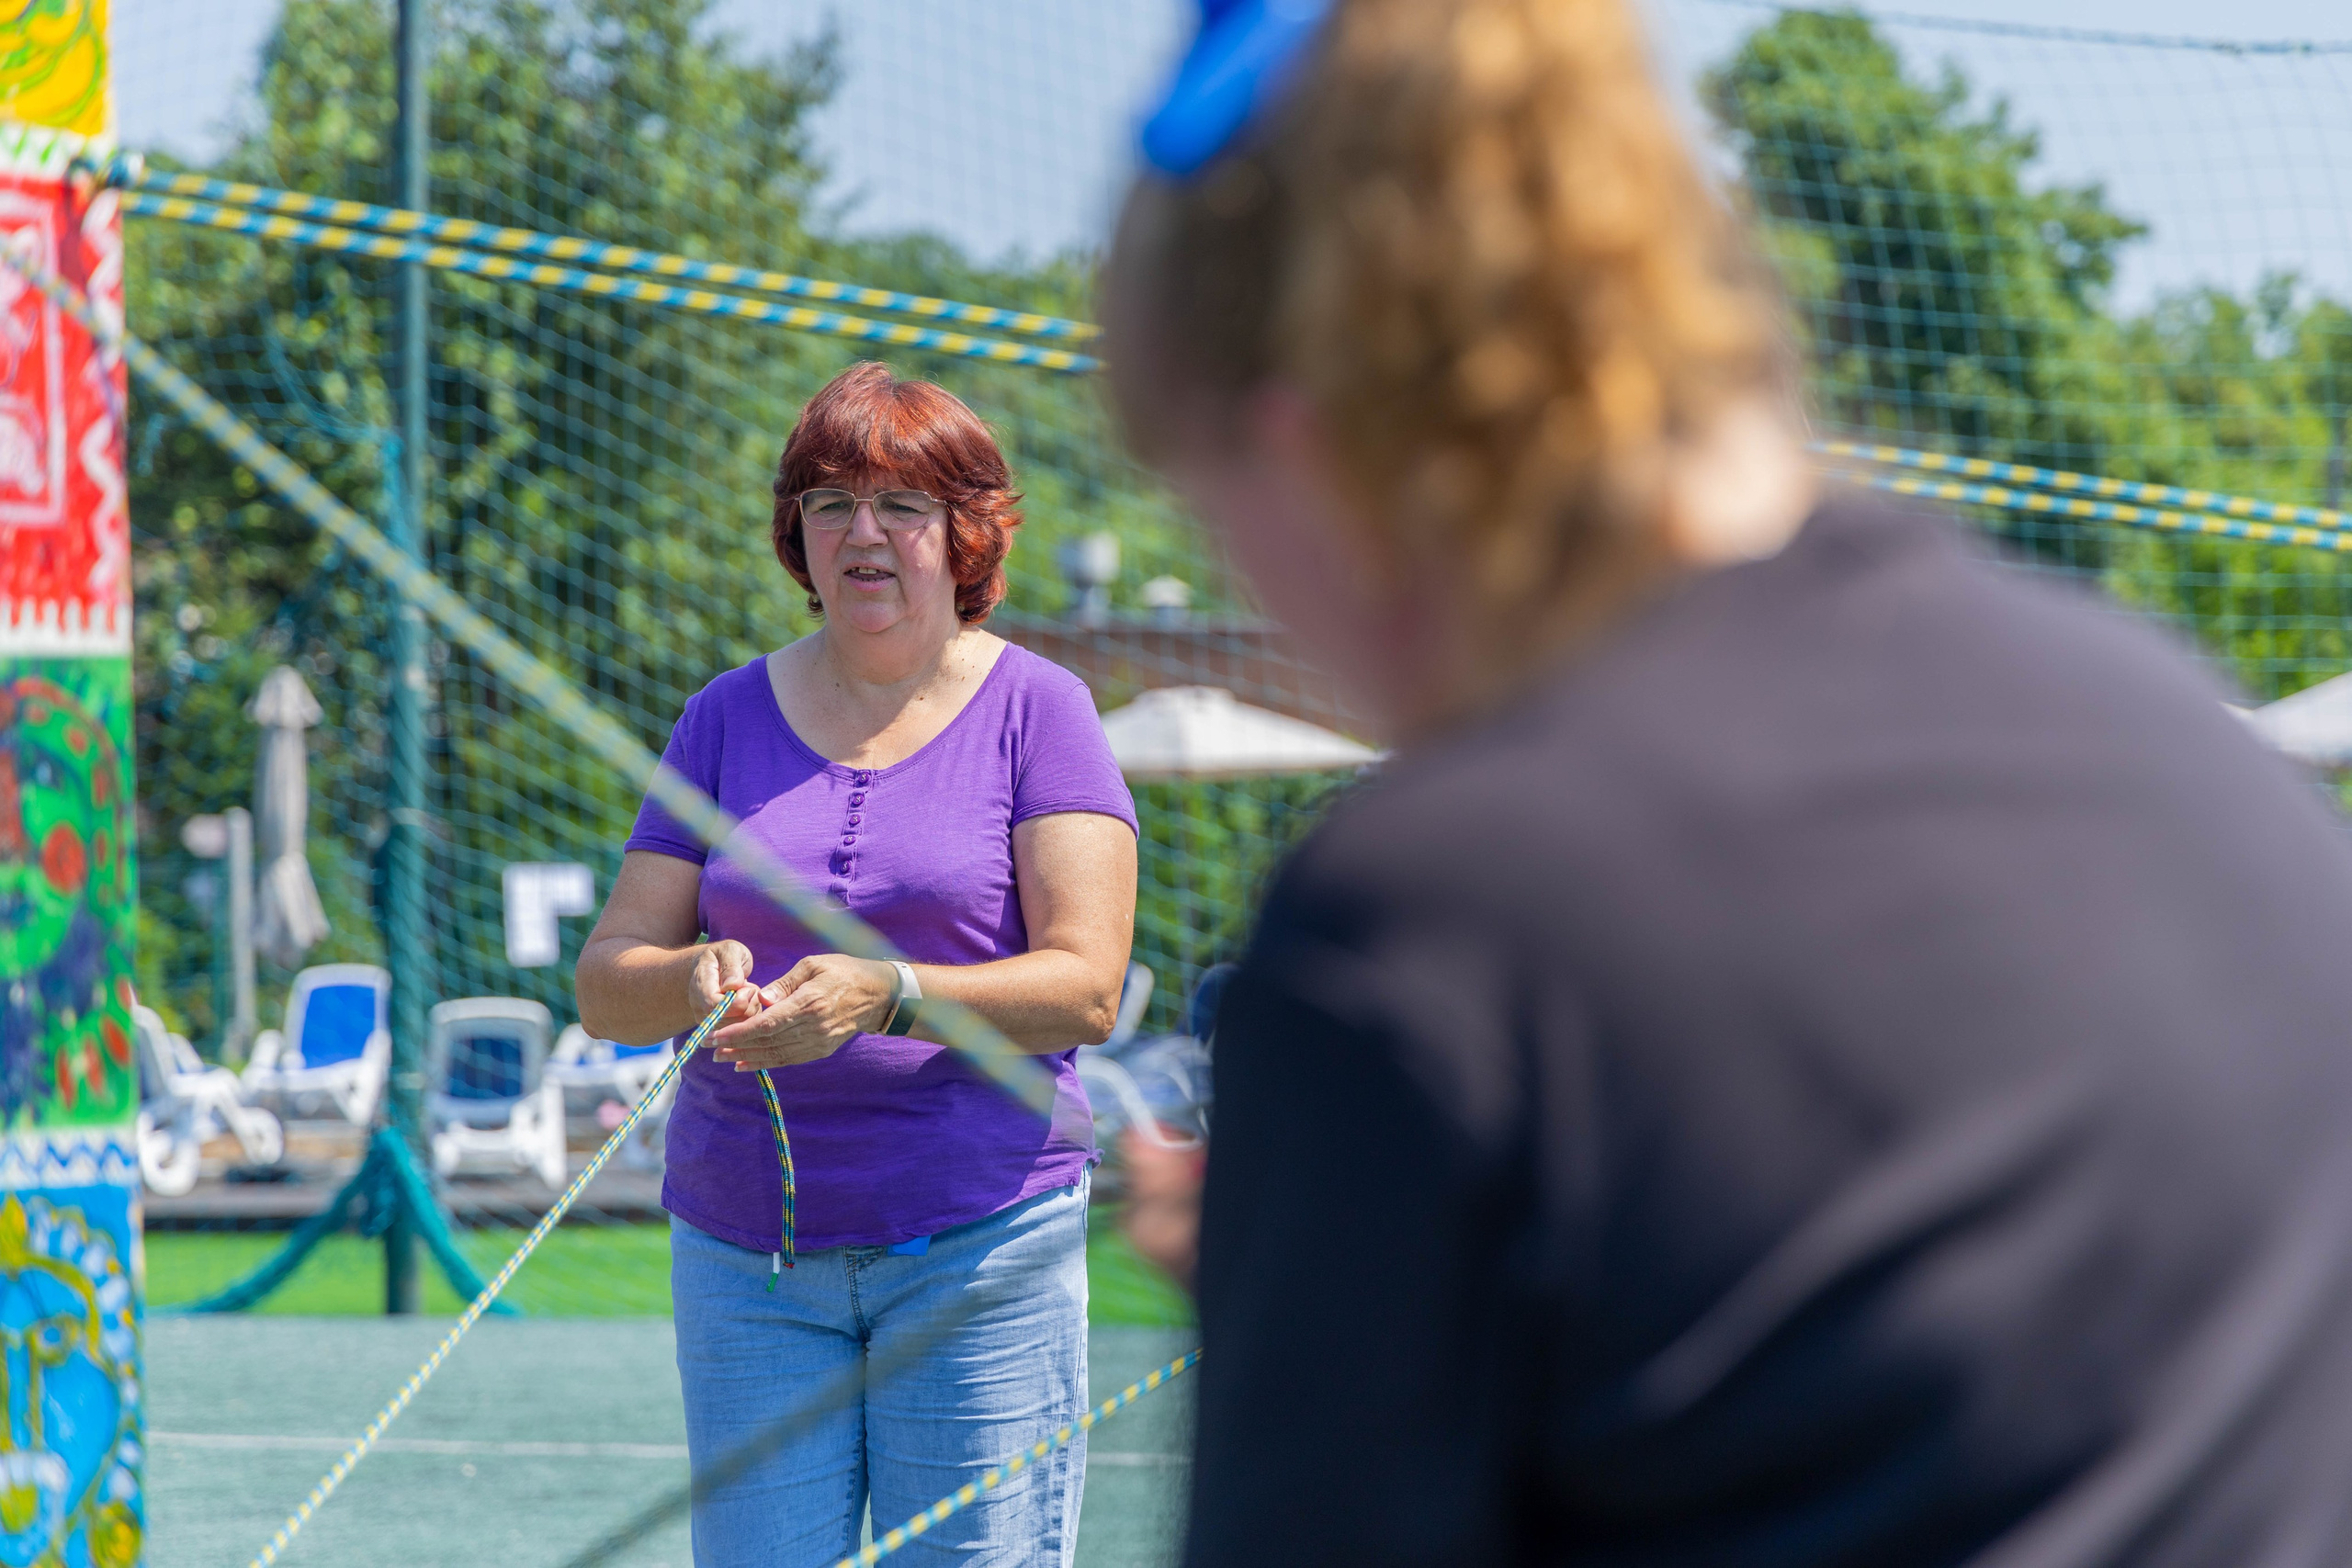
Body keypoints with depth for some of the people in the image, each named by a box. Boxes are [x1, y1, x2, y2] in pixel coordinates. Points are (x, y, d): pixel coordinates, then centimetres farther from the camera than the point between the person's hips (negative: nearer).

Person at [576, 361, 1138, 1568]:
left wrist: (888, 995, -26)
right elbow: (604, 982, 6)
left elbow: (1086, 987, -10)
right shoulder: (729, 717, 10)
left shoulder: (1034, 710, 1)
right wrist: (691, 978, -18)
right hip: (742, 1243, 3)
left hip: (979, 1240, -3)